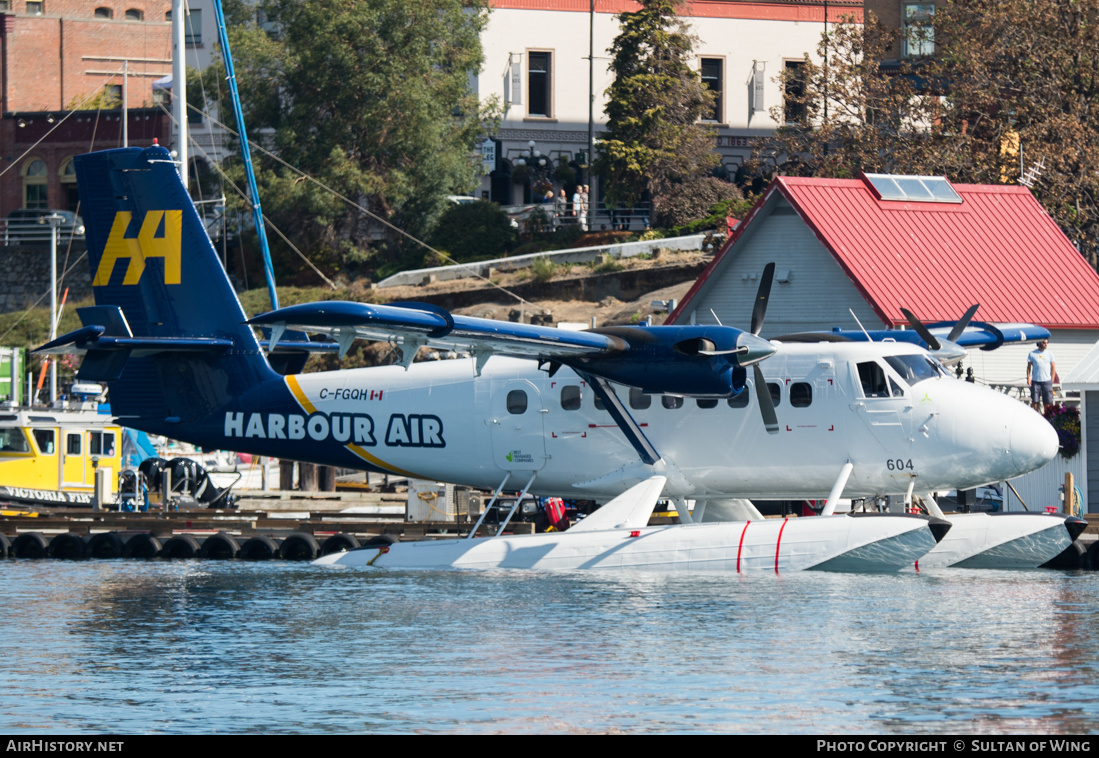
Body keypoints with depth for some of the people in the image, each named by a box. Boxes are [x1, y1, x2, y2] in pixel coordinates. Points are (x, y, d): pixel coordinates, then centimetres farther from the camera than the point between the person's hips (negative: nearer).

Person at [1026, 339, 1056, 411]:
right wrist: (1028, 378, -4)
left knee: (1047, 402, -2)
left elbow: (1053, 367, 9)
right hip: (1035, 381, 0)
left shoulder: (1050, 353, 7)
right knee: (1035, 401, -2)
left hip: (1047, 381, 0)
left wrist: (1052, 379, 1)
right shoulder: (1032, 354, 5)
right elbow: (1029, 367, 8)